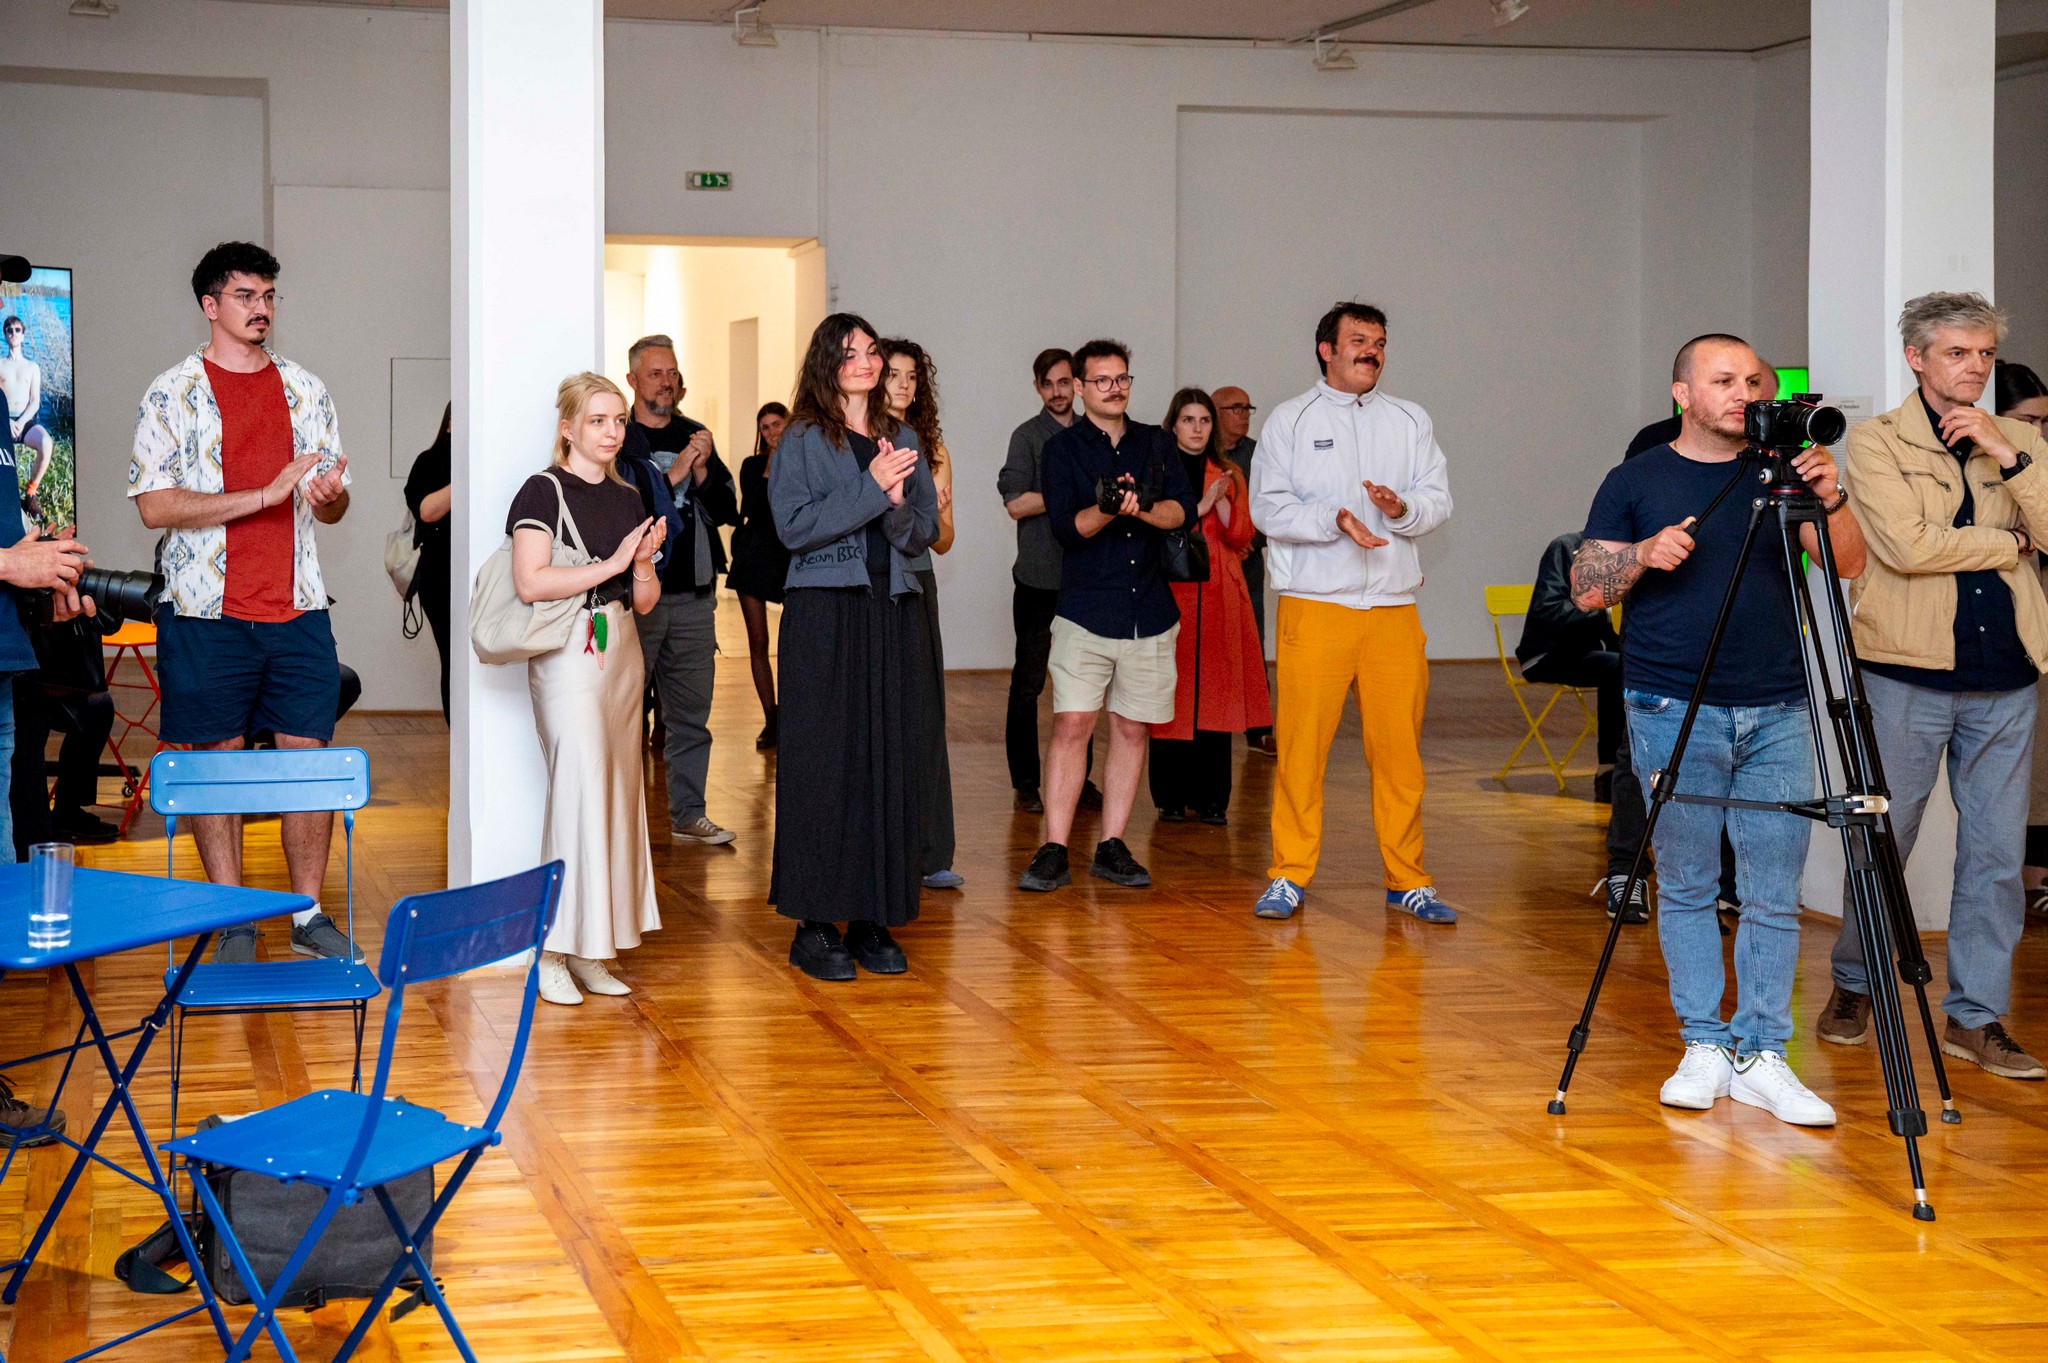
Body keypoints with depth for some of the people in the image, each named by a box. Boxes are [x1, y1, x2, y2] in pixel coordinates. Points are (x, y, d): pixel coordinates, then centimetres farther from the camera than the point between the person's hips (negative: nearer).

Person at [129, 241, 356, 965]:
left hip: (298, 608, 3)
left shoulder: (304, 389, 12)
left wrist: (329, 495, -10)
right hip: (208, 609, -3)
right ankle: (233, 924, 11)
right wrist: (265, 494, -16)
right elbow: (154, 504, -10)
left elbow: (331, 507, 16)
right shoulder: (173, 392, 0)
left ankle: (309, 915, 11)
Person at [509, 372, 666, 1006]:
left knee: (618, 792, 6)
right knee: (580, 787, -14)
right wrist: (612, 563, -15)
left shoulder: (630, 498, 14)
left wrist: (646, 561, -4)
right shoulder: (544, 491, -6)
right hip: (567, 653, -7)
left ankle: (592, 952, 10)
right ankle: (554, 948, -7)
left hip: (621, 651, 7)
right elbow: (531, 582, -18)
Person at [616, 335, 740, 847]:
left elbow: (727, 510, 9)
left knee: (691, 709, 8)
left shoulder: (694, 436, 13)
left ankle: (688, 813, 15)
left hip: (693, 593, 5)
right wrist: (675, 474, -15)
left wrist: (702, 471, -7)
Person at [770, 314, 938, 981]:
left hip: (890, 612, 4)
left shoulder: (902, 438, 14)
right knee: (822, 762, -4)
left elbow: (924, 533, 11)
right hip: (824, 610, -4)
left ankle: (874, 920, 9)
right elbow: (794, 525, -11)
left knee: (888, 759, 3)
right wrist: (870, 489, -14)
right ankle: (814, 925, 0)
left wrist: (899, 506, -10)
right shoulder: (802, 439, 1)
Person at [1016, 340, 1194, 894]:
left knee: (1131, 728, 5)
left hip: (1150, 612, 3)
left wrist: (1141, 507, -22)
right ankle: (1054, 852, -7)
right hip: (1086, 612, -3)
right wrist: (1108, 508, -28)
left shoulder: (1156, 444, 10)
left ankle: (1112, 847, 13)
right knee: (1072, 725, -9)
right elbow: (1066, 527, -10)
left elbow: (1184, 510, -3)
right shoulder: (1063, 448, 2)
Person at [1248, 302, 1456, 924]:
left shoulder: (1411, 421, 16)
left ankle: (1407, 879, 11)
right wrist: (1335, 520, -16)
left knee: (1398, 747, 3)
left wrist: (1401, 508, -14)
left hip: (1394, 606, 3)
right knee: (1301, 744, -3)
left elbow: (1437, 499, 8)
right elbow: (1269, 508, -1)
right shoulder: (1290, 420, 7)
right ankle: (1289, 877, 6)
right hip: (1314, 603, -2)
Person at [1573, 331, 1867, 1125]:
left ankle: (1760, 1056, 6)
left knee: (1775, 895, 0)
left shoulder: (1781, 473, 10)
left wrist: (1831, 501, -18)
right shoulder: (1636, 481, 6)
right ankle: (1704, 1050, 10)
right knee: (1687, 889, 2)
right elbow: (1587, 590, 5)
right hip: (1675, 712, -2)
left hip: (1777, 715, 2)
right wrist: (1645, 554, -14)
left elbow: (1849, 566, 0)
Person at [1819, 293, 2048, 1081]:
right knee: (1883, 843, 5)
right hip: (1907, 672, -4)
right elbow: (1907, 545, -16)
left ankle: (1976, 1018, 12)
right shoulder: (1877, 441, -2)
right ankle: (1853, 988, 25)